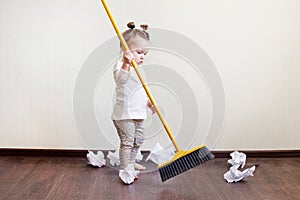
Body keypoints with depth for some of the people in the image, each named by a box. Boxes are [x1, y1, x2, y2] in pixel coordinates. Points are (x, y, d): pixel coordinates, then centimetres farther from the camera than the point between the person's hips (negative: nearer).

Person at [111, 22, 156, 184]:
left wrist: (149, 102, 16)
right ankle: (125, 171, 4)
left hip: (138, 113, 9)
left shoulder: (139, 69, 15)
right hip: (124, 114, -9)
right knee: (127, 142, -7)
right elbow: (121, 78, -37)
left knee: (138, 140, 18)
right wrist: (126, 64, -52)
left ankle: (131, 162, 35)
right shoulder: (121, 66, -13)